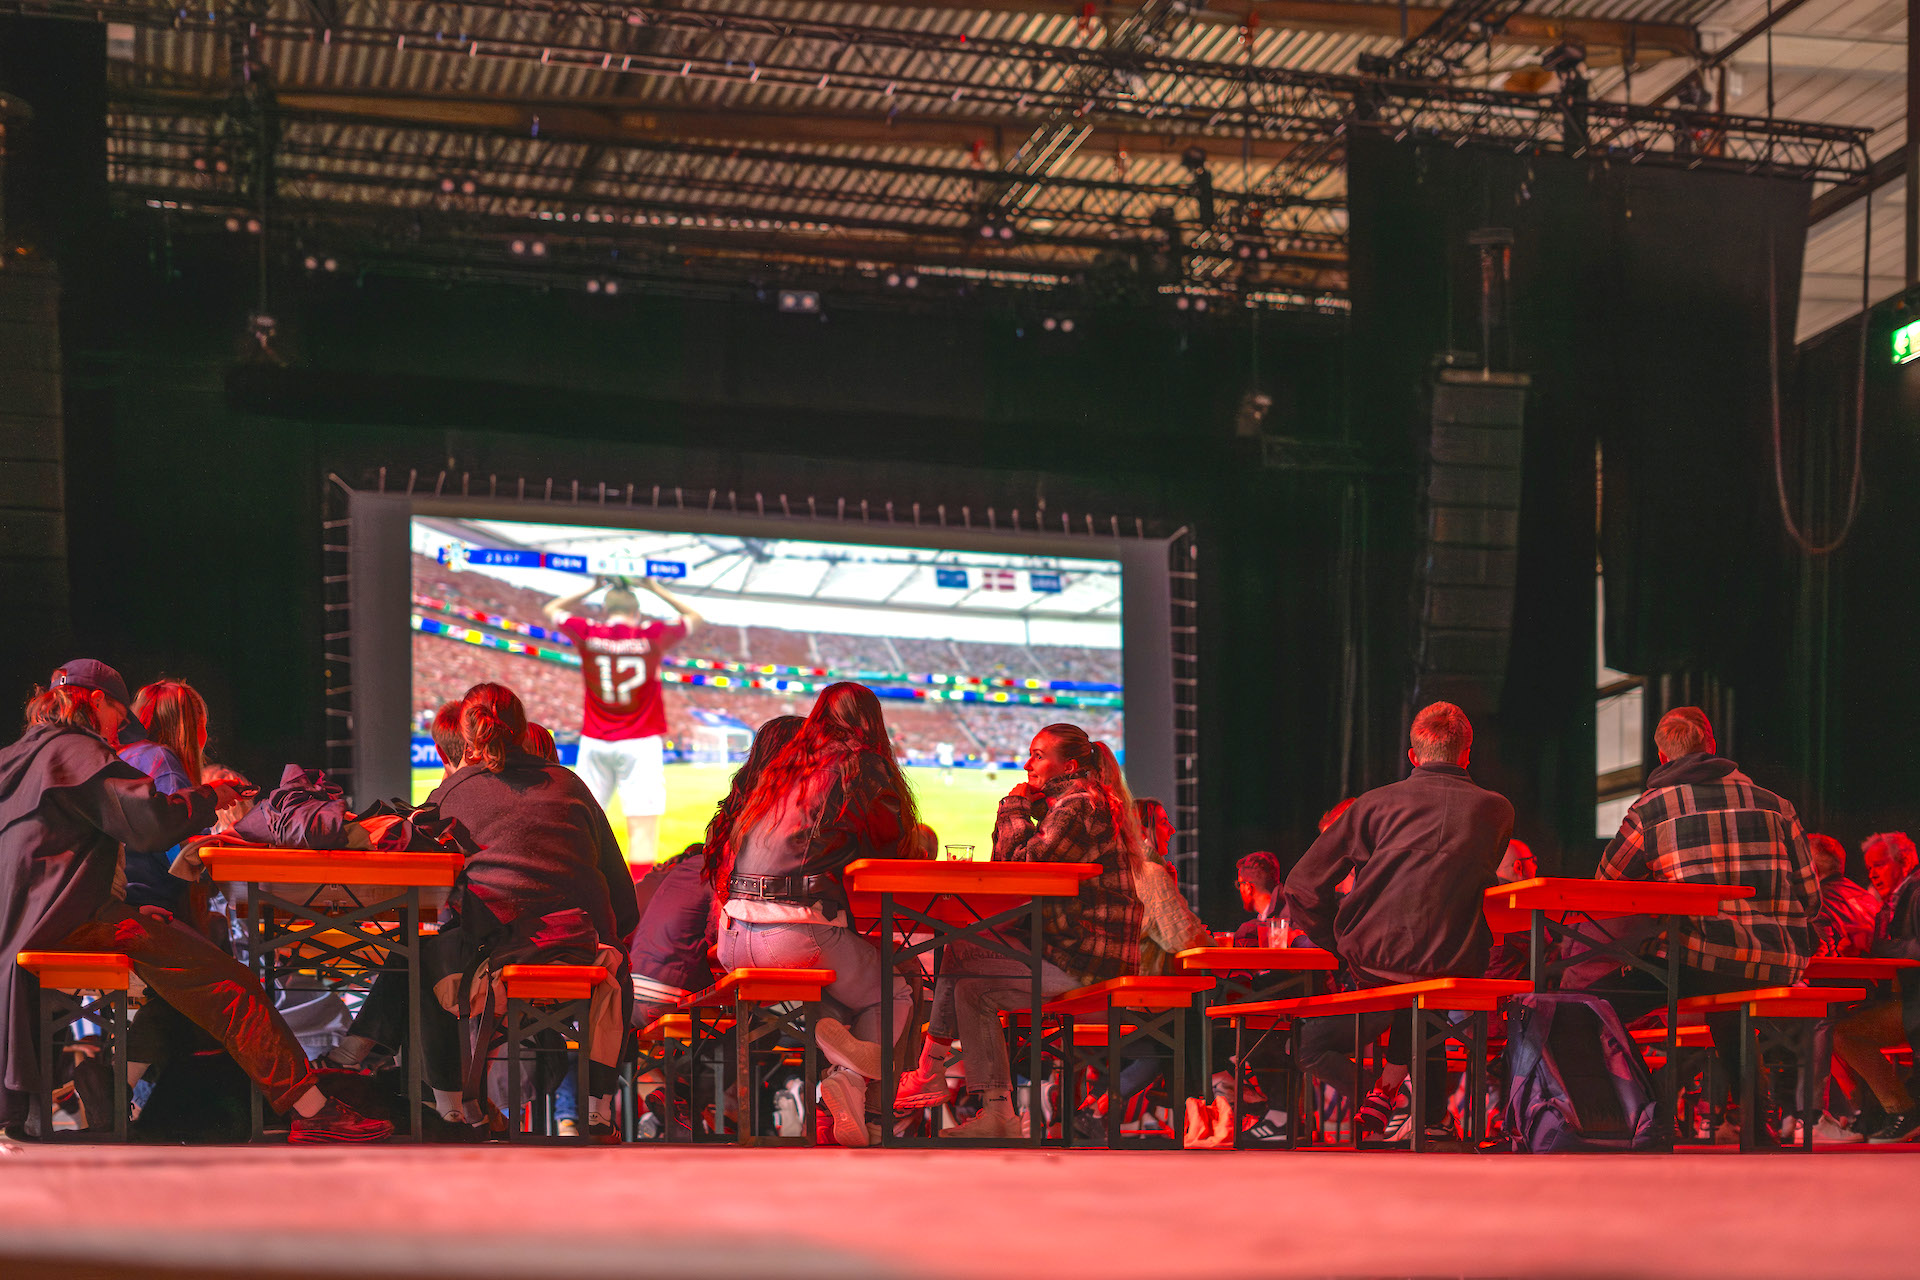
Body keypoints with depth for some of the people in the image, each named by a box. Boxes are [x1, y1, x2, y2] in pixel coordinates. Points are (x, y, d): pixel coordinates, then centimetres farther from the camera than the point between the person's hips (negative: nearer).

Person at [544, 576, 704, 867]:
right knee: (642, 829, -7)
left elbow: (552, 610, 21)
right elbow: (695, 619, 17)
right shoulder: (653, 635, -3)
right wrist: (655, 588, 20)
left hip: (595, 742, 2)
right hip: (641, 743, -2)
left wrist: (592, 588, 22)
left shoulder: (587, 633, 0)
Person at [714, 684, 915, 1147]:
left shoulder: (779, 769, 20)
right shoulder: (865, 768, 2)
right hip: (796, 938, -6)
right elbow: (895, 844, 11)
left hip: (732, 940, 6)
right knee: (895, 993, 15)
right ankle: (848, 1081, -10)